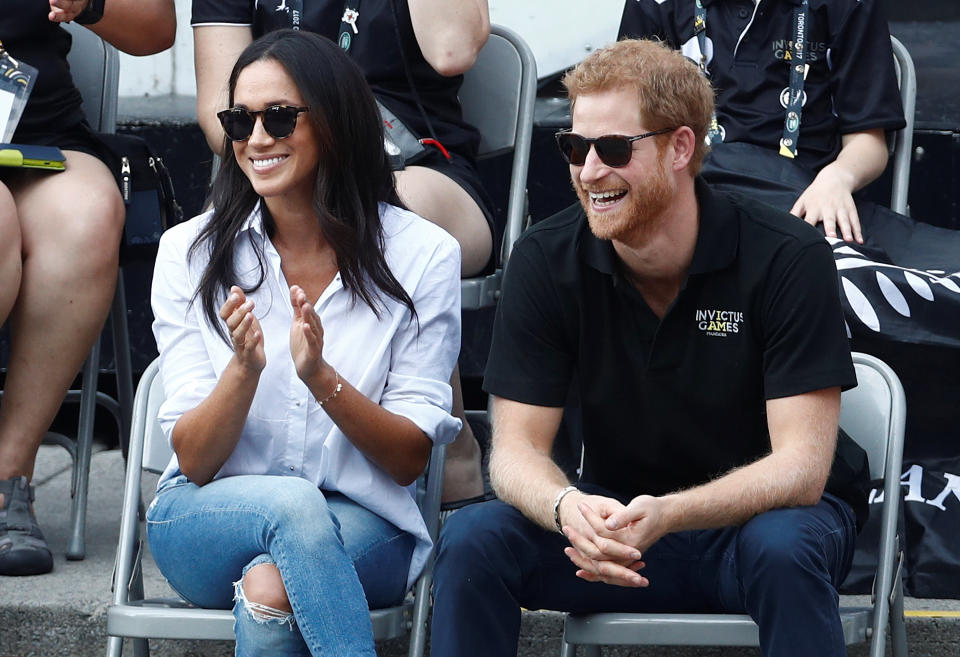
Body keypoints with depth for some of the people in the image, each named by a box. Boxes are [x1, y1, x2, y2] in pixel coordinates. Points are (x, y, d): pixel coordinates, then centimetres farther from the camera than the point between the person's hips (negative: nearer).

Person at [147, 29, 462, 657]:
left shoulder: (423, 256, -3)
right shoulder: (190, 252, 1)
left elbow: (410, 459, -4)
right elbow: (194, 461, -3)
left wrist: (323, 379, -22)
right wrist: (243, 369, -23)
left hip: (362, 530, -1)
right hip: (207, 523, 2)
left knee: (271, 587, -35)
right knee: (292, 502, -34)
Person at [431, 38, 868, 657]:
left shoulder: (788, 258, -17)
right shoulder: (547, 260, -7)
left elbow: (800, 466, -21)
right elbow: (517, 446, -8)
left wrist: (665, 515, -39)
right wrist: (568, 508, -33)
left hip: (760, 514, -3)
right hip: (612, 517, 3)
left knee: (783, 550, -38)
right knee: (473, 538, -24)